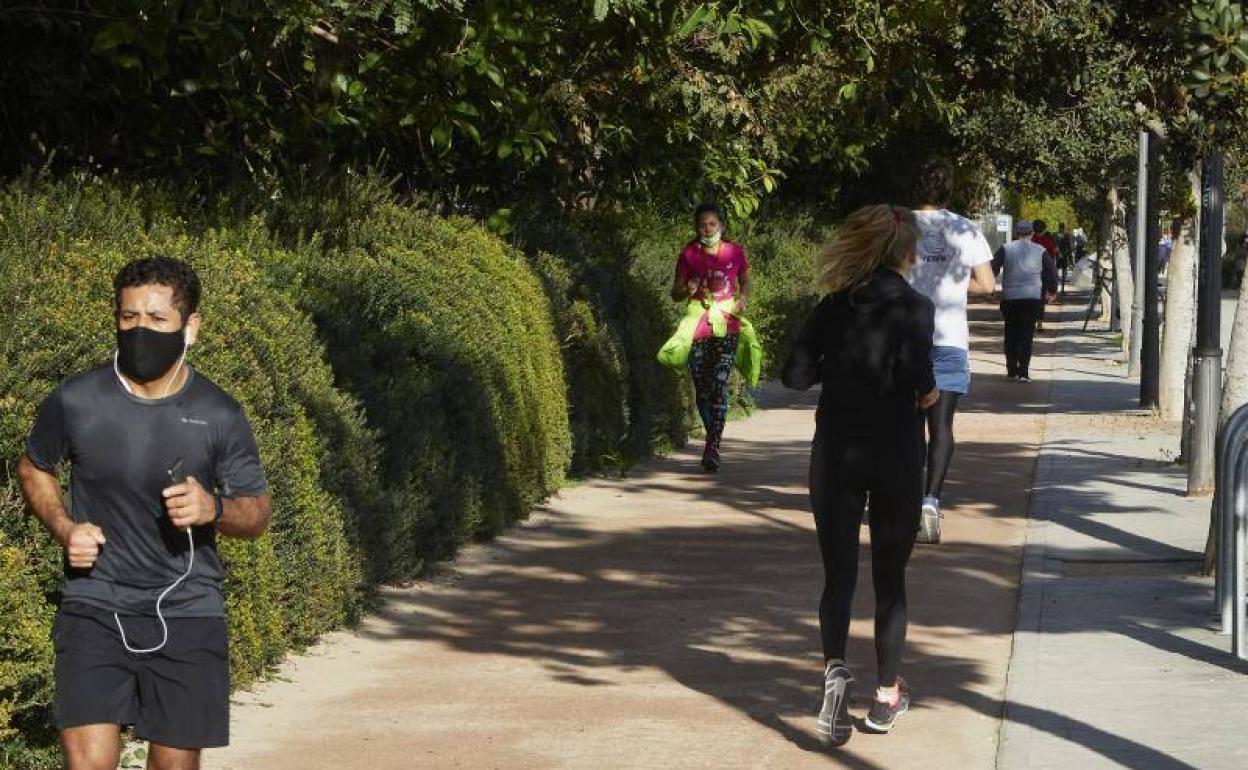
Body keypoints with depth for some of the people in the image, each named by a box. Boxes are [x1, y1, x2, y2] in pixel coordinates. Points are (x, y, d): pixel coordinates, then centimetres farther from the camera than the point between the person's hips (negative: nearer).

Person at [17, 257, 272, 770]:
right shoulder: (75, 402, -5)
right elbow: (33, 469, 15)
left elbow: (258, 512, 4)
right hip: (94, 608, -1)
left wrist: (214, 509, -19)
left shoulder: (219, 416, -5)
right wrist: (64, 528, -4)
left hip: (186, 613, 1)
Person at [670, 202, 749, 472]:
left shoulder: (734, 251, 3)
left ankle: (712, 449, -18)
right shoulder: (689, 254, 2)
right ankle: (713, 444, 25)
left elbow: (745, 281, 19)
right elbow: (675, 294, 8)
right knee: (702, 389, 6)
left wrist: (742, 299, -2)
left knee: (720, 384, -15)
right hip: (697, 329, 1)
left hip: (726, 329, -1)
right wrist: (688, 289, -15)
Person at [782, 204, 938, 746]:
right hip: (895, 456, -2)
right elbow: (916, 374, -23)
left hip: (836, 453, 2)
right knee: (889, 576, 10)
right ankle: (887, 696, 16)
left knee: (838, 572, 4)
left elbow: (795, 374, -2)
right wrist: (928, 394, -2)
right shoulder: (914, 308, -8)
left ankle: (835, 669, -21)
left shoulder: (836, 306, 2)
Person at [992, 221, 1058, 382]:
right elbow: (1052, 271, 5)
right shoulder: (1040, 251, 3)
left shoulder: (1006, 249, 1)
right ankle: (1023, 372, -7)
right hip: (1032, 297, -1)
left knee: (1011, 334, 13)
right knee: (1026, 335, 1)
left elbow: (993, 267, -5)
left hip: (1009, 297, 1)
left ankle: (1012, 370, 15)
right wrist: (1052, 291, 18)